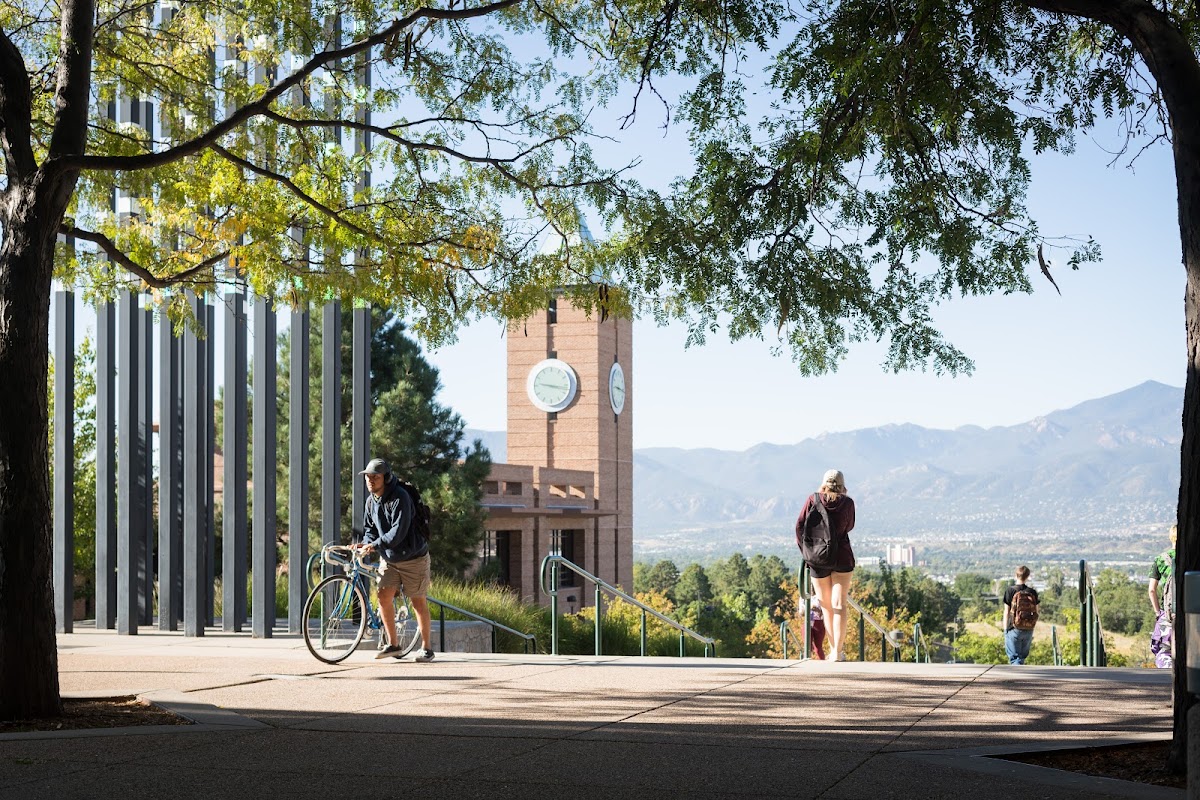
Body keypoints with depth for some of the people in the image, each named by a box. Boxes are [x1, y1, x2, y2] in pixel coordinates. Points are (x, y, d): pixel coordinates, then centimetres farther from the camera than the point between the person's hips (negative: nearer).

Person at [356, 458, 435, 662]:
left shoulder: (399, 498, -22)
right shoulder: (371, 501, 2)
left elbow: (399, 531, -29)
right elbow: (370, 528, 10)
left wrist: (375, 545, -33)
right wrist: (367, 543, -11)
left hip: (412, 557, -6)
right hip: (389, 558, 6)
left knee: (418, 602, 0)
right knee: (384, 597, -5)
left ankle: (426, 648, 11)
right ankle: (392, 645, 6)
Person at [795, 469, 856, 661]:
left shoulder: (813, 499, -2)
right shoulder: (847, 502, -2)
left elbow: (800, 526, -3)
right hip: (843, 557, -1)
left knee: (826, 606, 12)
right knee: (839, 605, -2)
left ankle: (834, 649, 18)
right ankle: (837, 651, -11)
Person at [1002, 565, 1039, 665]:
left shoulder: (1009, 591, -7)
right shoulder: (1032, 592, 1)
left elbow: (1007, 612, -6)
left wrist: (1005, 630, 1)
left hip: (1014, 628, -3)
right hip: (1028, 630, 3)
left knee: (1014, 658, -1)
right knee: (1023, 657, 17)